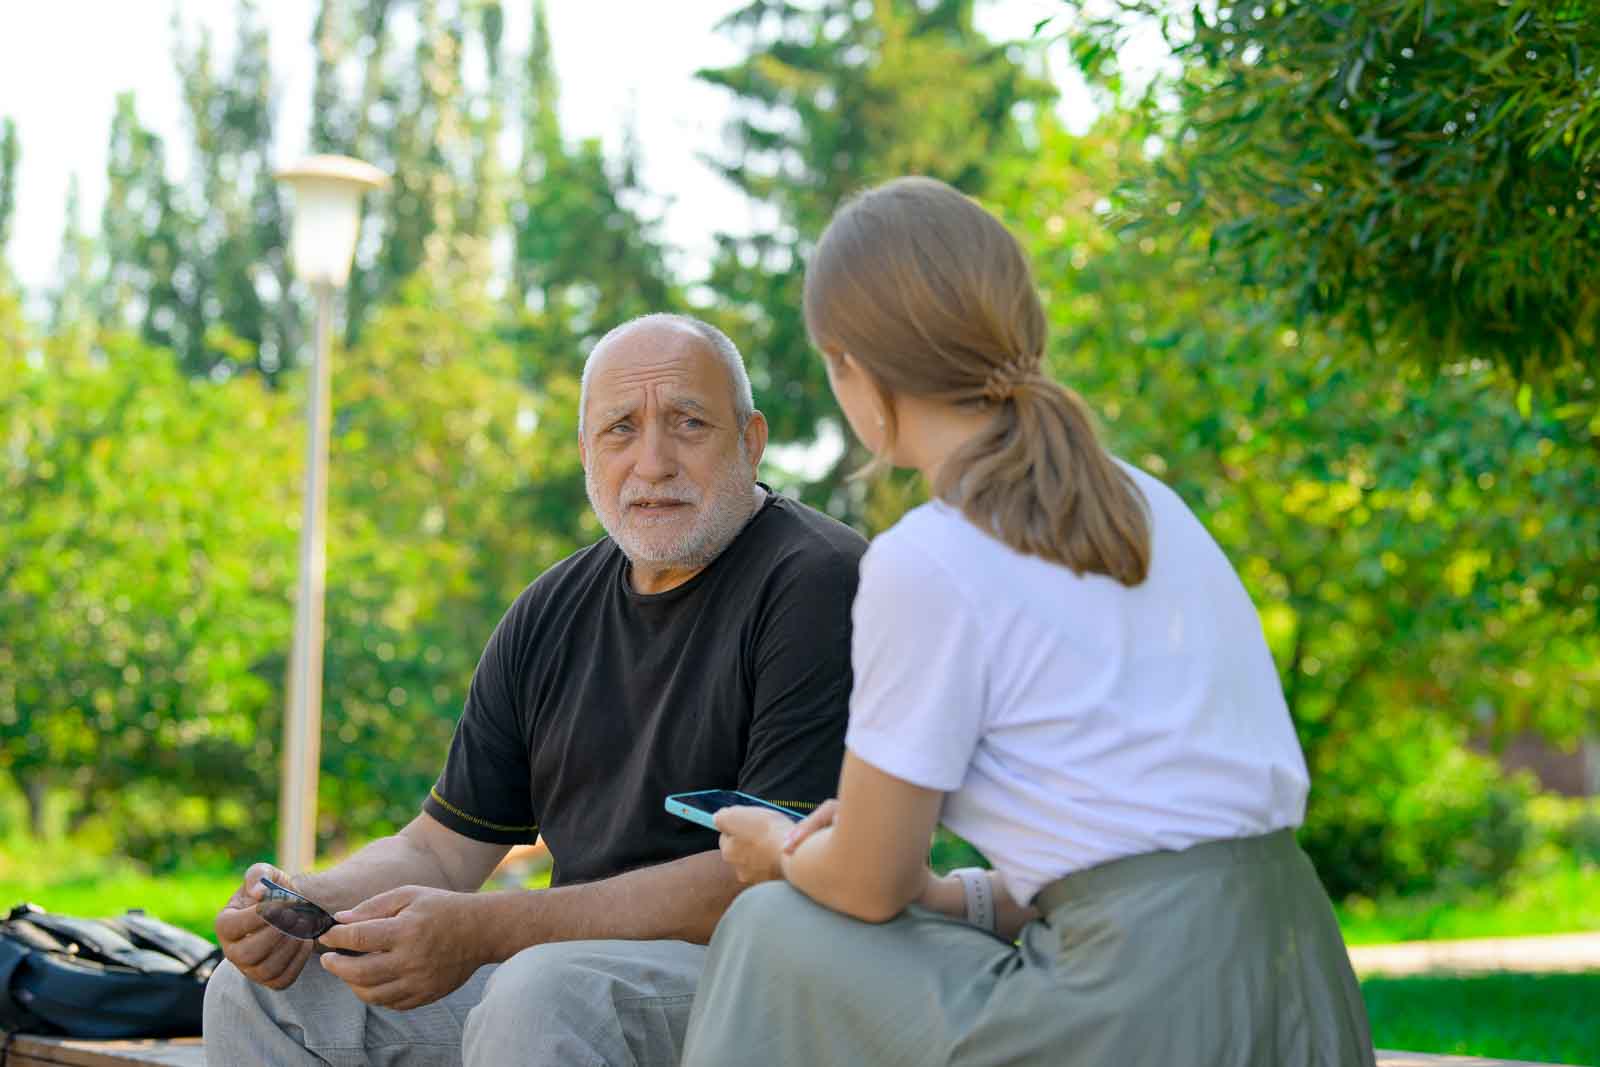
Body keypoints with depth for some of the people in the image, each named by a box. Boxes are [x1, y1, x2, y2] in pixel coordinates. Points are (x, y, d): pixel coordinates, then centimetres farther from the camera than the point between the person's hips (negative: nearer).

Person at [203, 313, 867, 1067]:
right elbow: (441, 848, 16)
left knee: (540, 996, -36)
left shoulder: (818, 585, -11)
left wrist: (483, 929, -26)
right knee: (260, 992, -2)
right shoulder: (553, 612, 13)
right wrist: (303, 902, -8)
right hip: (580, 963, 7)